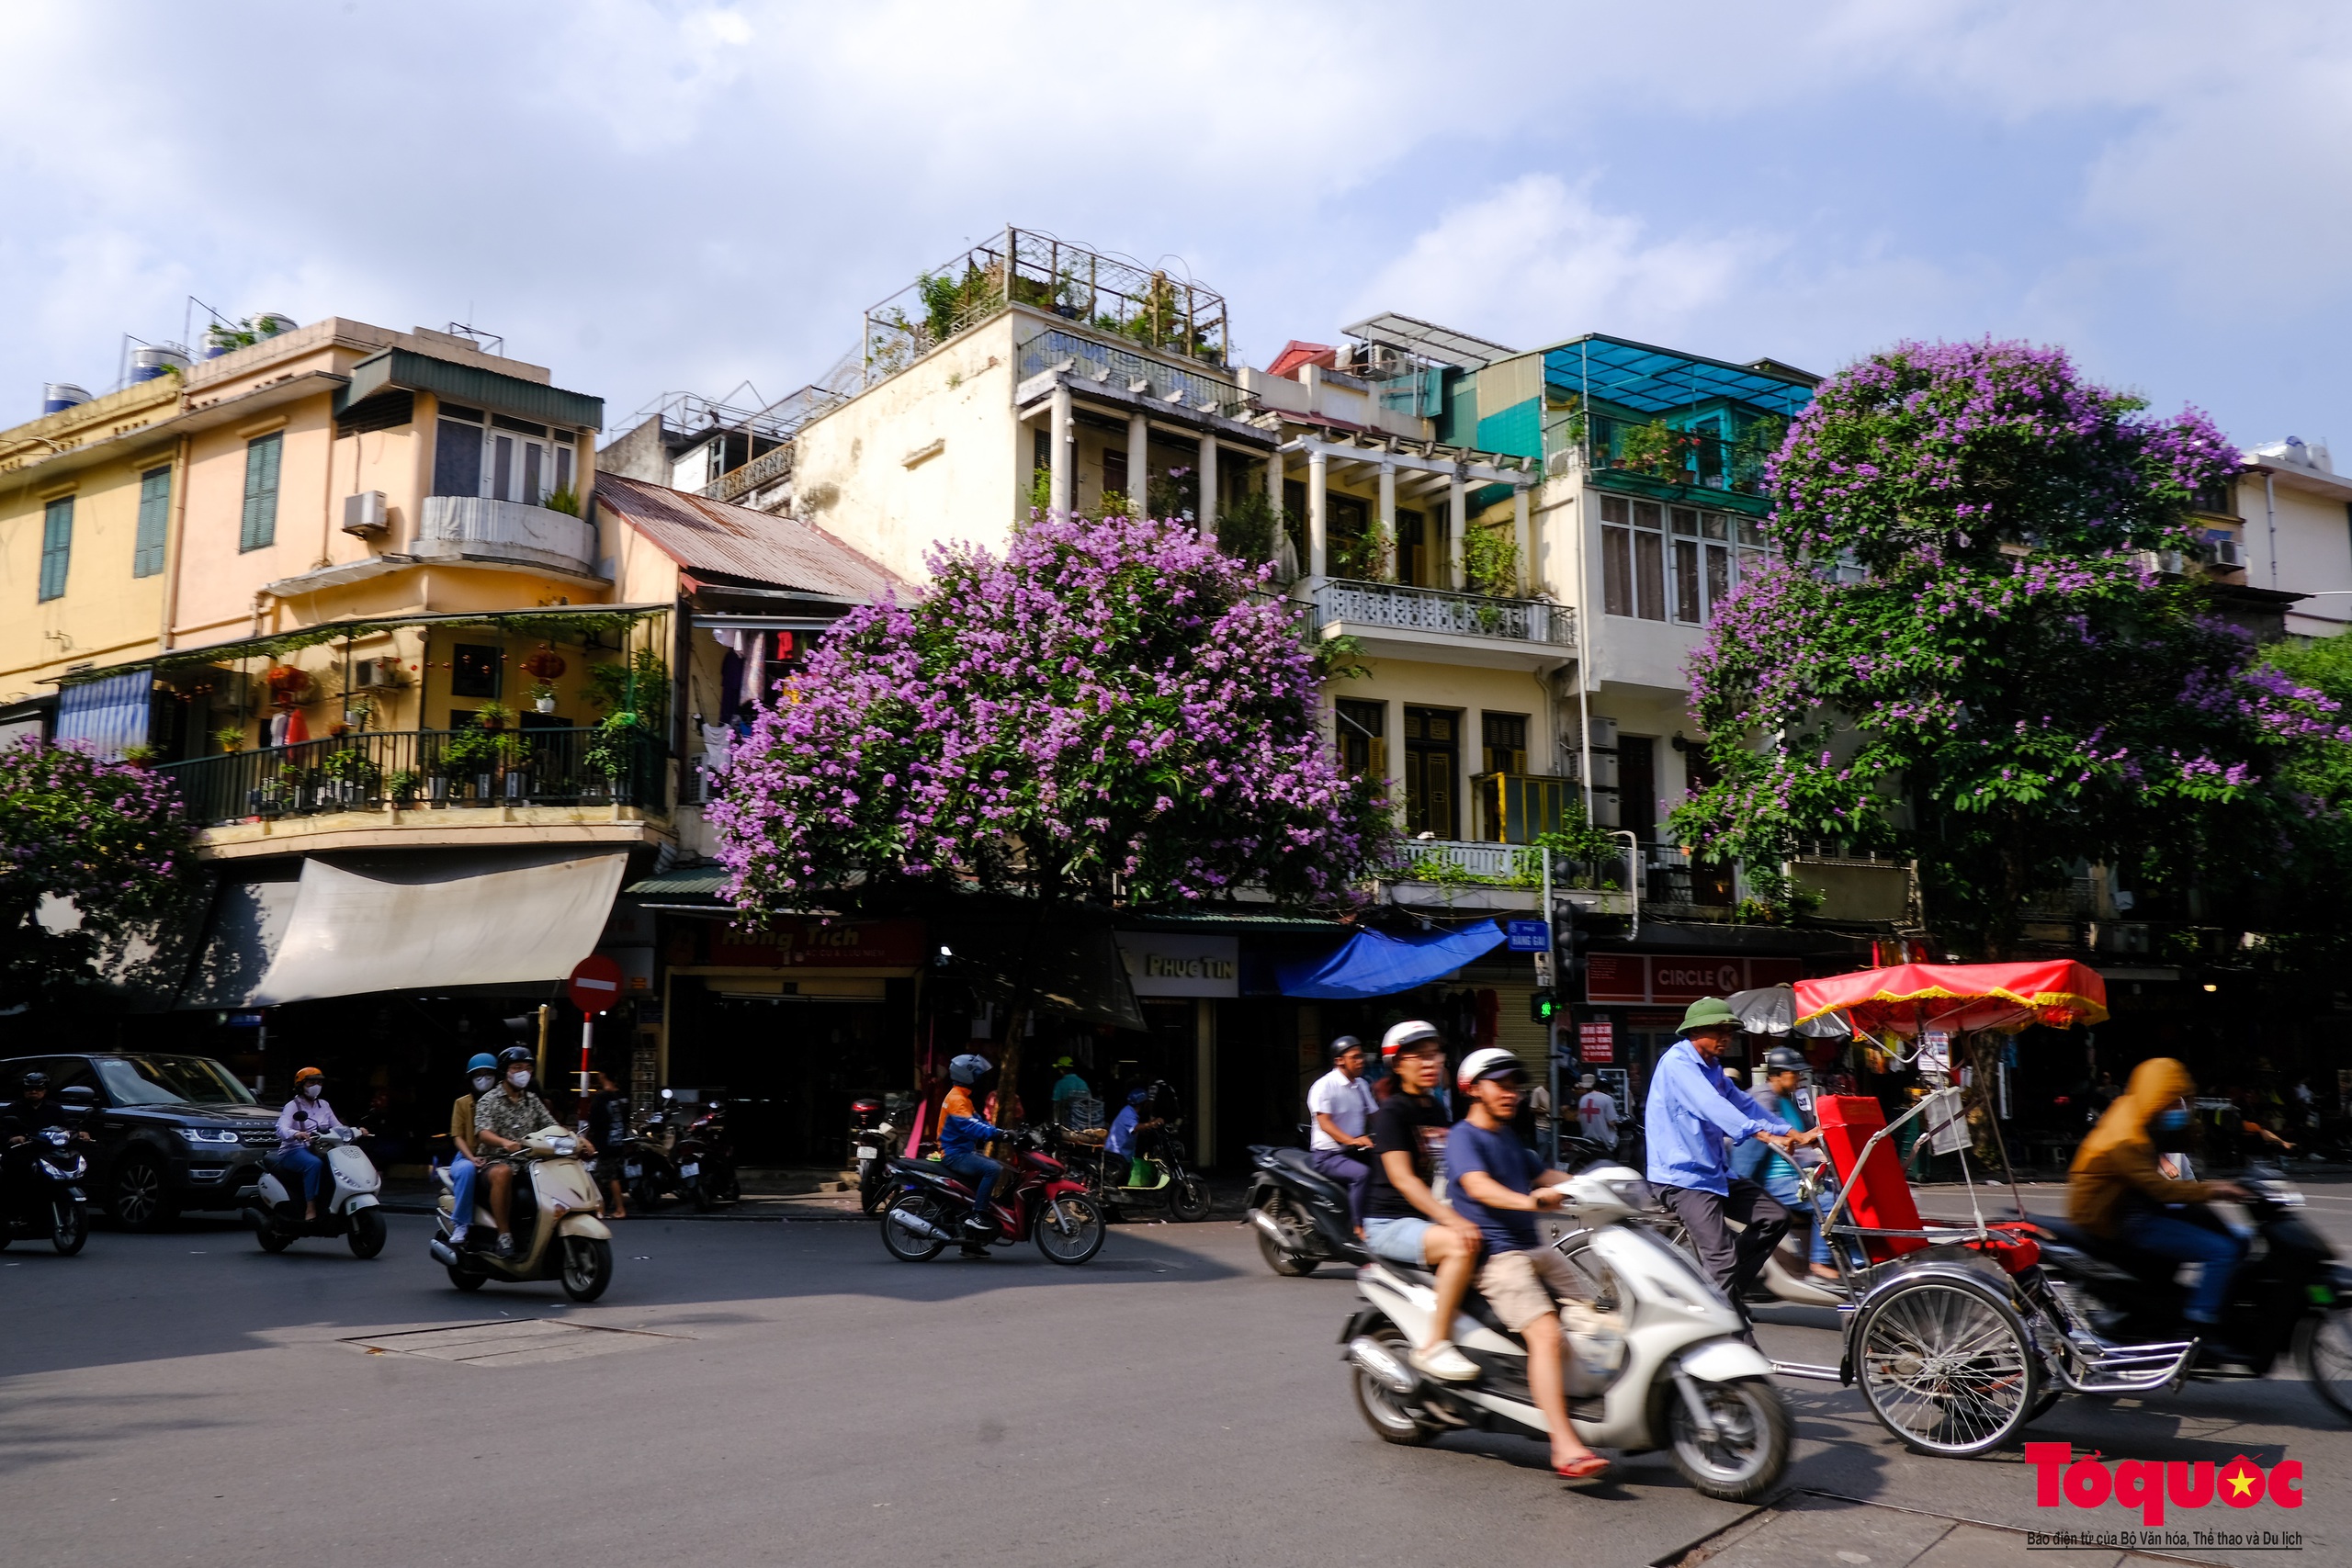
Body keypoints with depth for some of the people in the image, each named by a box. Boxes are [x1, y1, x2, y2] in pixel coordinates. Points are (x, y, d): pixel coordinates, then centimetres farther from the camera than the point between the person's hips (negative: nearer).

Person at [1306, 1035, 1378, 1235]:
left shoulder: (1361, 1085, 12)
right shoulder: (1324, 1085, -11)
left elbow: (1373, 1117, 13)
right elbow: (1324, 1123, -21)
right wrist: (1351, 1140, -35)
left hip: (1354, 1152, 7)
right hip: (1327, 1155, -7)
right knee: (1361, 1173, -32)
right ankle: (1359, 1228, -28)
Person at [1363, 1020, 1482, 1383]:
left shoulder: (1437, 1110, 14)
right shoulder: (1391, 1111, -11)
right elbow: (1401, 1177, -21)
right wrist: (1452, 1220, -31)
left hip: (1431, 1216, 8)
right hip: (1390, 1223, -8)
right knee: (1462, 1245, -31)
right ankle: (1434, 1346, -25)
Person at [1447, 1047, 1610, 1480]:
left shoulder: (1509, 1139, 21)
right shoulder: (1463, 1137, -7)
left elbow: (1548, 1177, 23)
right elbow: (1478, 1186, -25)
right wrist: (1528, 1201, -43)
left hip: (1534, 1249, 9)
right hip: (1495, 1255, -9)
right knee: (1546, 1333, -24)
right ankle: (1564, 1445, -27)